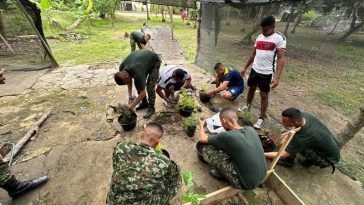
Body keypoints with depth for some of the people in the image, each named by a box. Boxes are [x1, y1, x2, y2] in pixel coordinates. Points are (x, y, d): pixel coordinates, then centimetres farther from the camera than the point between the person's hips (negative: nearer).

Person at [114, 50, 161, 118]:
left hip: (154, 61, -7)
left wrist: (132, 106, -24)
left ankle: (151, 108, 4)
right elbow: (129, 82, 0)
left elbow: (142, 93, -32)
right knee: (138, 83, 2)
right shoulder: (122, 68, -18)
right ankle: (144, 103, 19)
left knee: (150, 86, -13)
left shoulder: (137, 74, -40)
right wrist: (130, 97, -6)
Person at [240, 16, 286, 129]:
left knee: (264, 95, 2)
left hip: (267, 73, -6)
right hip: (255, 70, 6)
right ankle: (247, 106, 42)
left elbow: (281, 59, -17)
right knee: (251, 88, 19)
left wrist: (277, 77, -26)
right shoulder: (259, 37, 7)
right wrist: (245, 67, 15)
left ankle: (262, 117, 18)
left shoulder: (279, 38, -11)